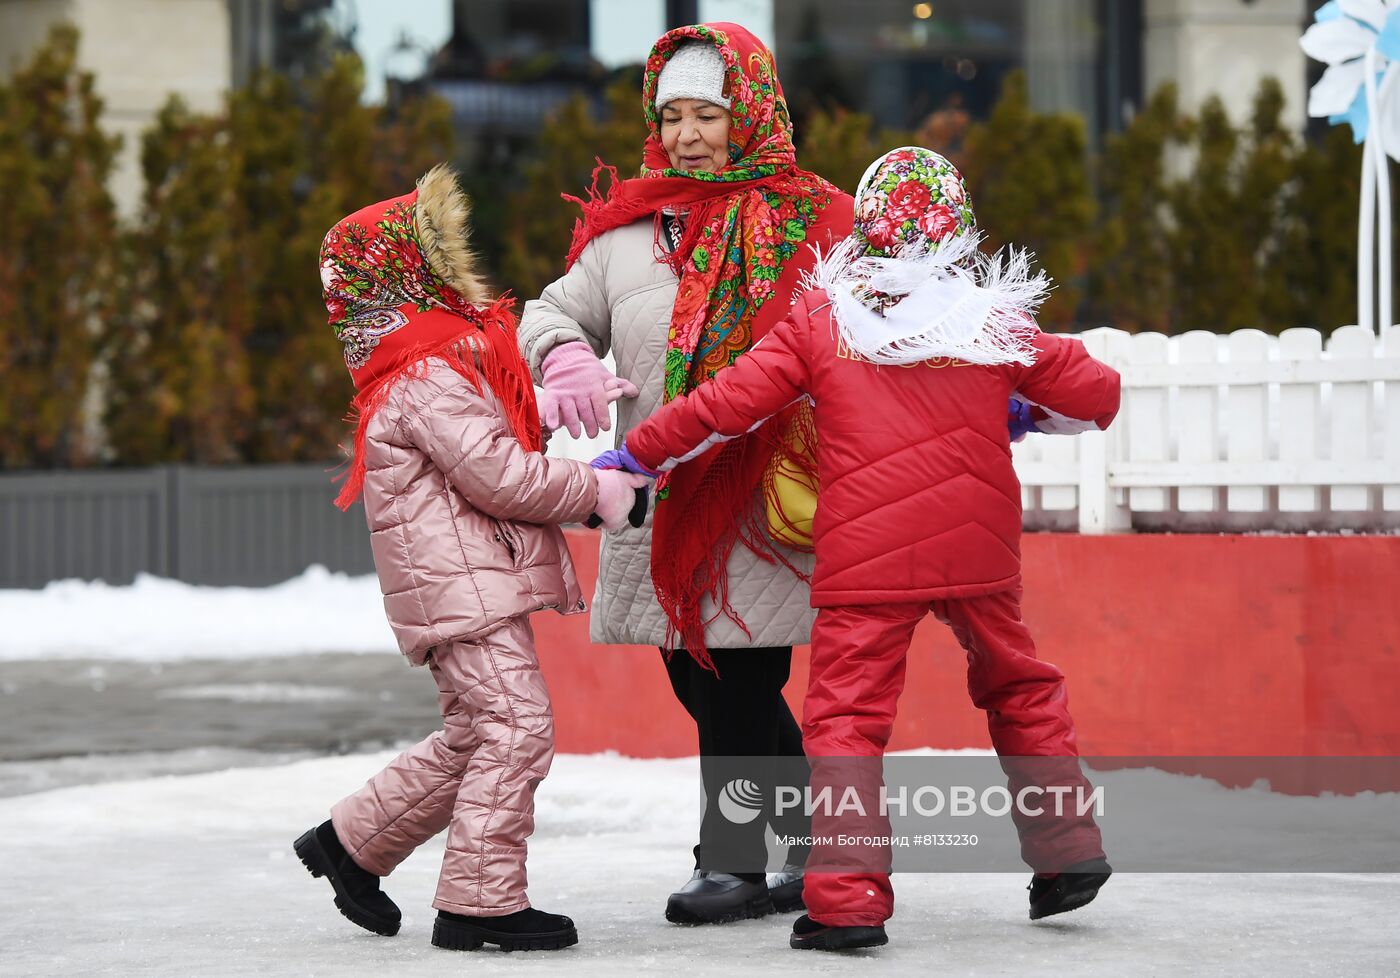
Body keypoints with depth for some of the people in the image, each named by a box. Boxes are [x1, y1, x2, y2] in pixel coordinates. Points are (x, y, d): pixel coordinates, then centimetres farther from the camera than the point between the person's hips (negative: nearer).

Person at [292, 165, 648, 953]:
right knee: (517, 726, -12)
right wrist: (598, 491, -9)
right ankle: (481, 901, -10)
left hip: (469, 584, 11)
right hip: (461, 582, -11)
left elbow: (495, 466, 21)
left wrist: (588, 487, 9)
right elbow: (501, 477, -20)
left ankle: (351, 843, 27)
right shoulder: (430, 381, -16)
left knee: (471, 738, 17)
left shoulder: (442, 366, 18)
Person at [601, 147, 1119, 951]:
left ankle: (847, 900, -11)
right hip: (979, 550, 3)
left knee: (847, 715, -1)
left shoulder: (822, 320, -1)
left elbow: (728, 403, -2)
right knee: (1018, 684, 24)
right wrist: (1027, 414, 30)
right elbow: (1096, 393, 11)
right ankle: (1069, 849, 26)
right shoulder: (995, 321, 5)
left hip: (868, 557, -3)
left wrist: (635, 455, 10)